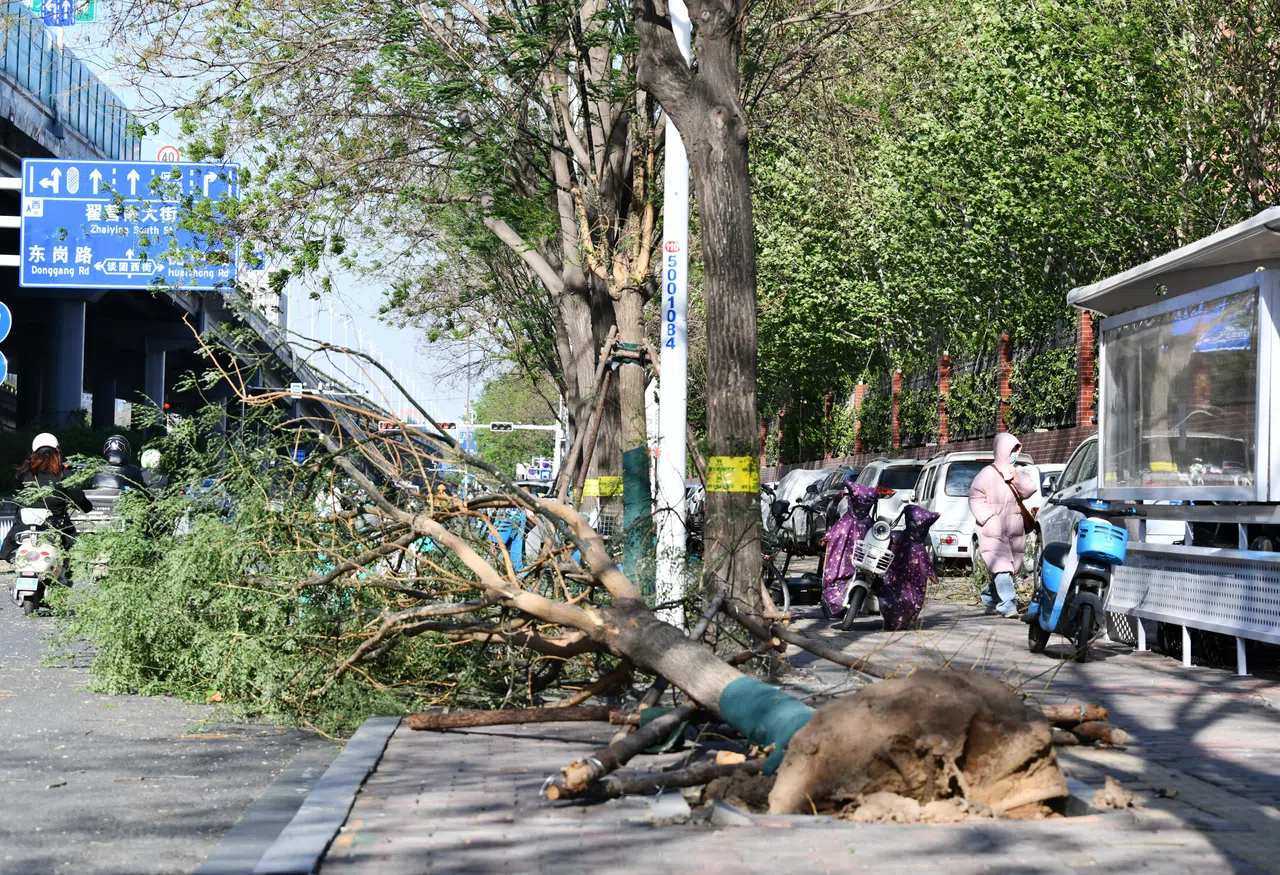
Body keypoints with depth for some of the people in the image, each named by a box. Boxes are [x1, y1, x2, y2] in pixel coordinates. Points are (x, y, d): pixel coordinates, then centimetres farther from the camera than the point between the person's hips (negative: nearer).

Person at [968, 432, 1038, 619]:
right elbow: (975, 497, -4)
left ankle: (990, 598, 29)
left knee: (1008, 568, 10)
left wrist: (1017, 477, -15)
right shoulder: (988, 473, -2)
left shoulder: (1020, 473, 15)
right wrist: (988, 519, -13)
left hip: (1015, 530, 6)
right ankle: (1008, 605, -22)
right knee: (1002, 568, -17)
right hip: (993, 531, -6)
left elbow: (1029, 491, 1)